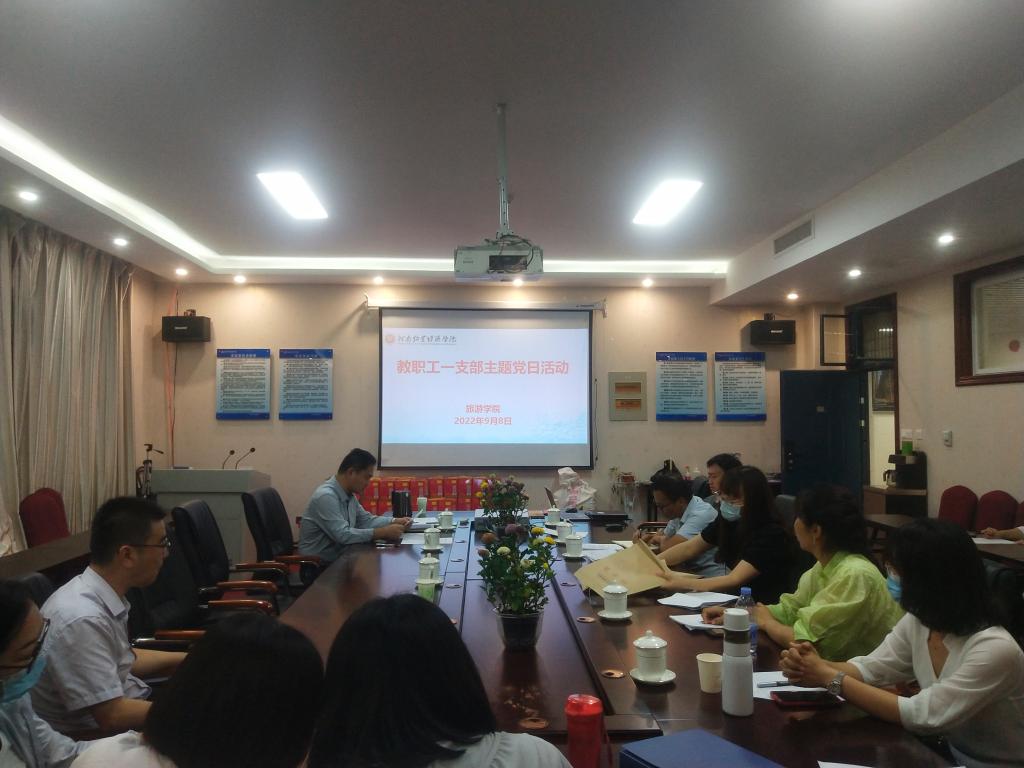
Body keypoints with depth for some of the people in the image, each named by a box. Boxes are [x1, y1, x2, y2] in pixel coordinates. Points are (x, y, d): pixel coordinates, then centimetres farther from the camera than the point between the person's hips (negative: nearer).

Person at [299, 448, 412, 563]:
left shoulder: (349, 495, 6)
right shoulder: (326, 496, -22)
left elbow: (366, 520, 16)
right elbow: (343, 535, -28)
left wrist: (395, 521, 1)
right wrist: (383, 532, -26)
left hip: (338, 559, 8)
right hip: (318, 565, -8)